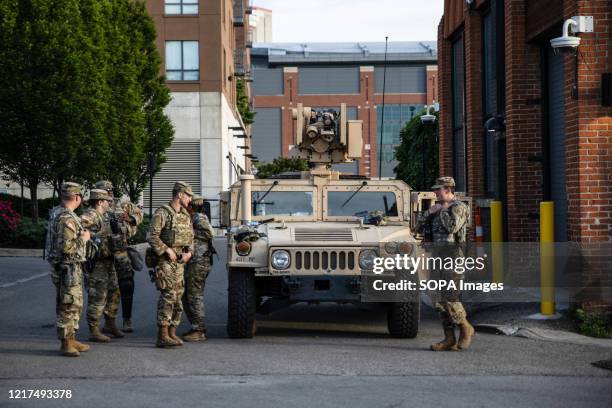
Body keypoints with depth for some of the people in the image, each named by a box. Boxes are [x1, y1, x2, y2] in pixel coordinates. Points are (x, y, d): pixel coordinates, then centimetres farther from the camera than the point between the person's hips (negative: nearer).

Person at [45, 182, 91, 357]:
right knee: (67, 307, -4)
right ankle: (65, 344, 1)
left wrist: (81, 234, 18)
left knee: (75, 305, 17)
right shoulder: (66, 218, -21)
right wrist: (83, 238, -15)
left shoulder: (58, 213, 12)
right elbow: (66, 246, -28)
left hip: (72, 268, 10)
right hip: (67, 268, -10)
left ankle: (71, 339, 24)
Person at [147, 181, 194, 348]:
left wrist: (189, 252, 2)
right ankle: (162, 336, -13)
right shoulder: (162, 213, -9)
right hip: (165, 261, -8)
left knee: (178, 296, 9)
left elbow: (190, 237, 21)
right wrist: (167, 250, -19)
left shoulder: (185, 215, 16)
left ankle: (172, 333, 18)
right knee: (168, 296, -14)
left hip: (179, 261, 8)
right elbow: (151, 236, -15)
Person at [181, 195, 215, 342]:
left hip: (199, 263, -11)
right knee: (186, 296, 14)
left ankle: (199, 331, -6)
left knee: (195, 296, -9)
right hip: (192, 263, 11)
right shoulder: (192, 219, 20)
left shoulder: (200, 218, -10)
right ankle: (195, 328, 20)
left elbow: (209, 233, -24)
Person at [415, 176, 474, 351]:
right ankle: (449, 339, 6)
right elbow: (419, 227, 15)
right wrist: (429, 212, 0)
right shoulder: (438, 208, 19)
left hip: (452, 257, -9)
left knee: (449, 298, -14)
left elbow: (452, 226, -25)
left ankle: (466, 327, 6)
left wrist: (443, 211, -13)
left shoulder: (459, 207, -8)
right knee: (440, 300, 4)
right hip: (437, 258, 9)